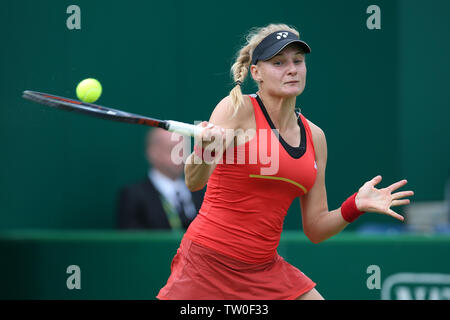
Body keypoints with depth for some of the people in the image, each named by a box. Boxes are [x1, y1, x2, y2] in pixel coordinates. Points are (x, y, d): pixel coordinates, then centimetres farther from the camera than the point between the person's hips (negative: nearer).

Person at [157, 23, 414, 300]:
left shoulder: (315, 137, 8)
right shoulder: (237, 108, -8)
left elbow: (315, 229, 11)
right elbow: (194, 181, -21)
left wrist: (355, 206, -6)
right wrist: (203, 150, -42)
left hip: (264, 268, 5)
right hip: (209, 262, -5)